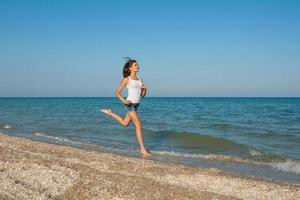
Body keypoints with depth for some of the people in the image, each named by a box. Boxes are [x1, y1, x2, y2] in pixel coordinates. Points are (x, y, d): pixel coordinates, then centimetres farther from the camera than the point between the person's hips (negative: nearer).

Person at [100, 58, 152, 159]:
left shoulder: (140, 80, 14)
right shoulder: (126, 79, -3)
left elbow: (142, 95, 17)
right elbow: (117, 92, -3)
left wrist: (145, 89, -4)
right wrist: (124, 101, -18)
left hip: (136, 105, 7)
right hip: (130, 104, -7)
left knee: (124, 123, 18)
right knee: (138, 125, -11)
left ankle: (110, 113, 36)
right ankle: (143, 150, -7)